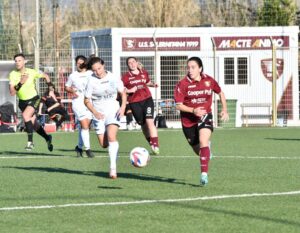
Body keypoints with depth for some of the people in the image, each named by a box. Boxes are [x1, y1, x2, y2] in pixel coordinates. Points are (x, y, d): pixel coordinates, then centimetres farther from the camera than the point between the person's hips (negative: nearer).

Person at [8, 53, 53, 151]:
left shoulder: (32, 72, -15)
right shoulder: (13, 74, -11)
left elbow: (45, 76, 4)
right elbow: (12, 92, -18)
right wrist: (20, 82, -30)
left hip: (34, 99, -4)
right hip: (22, 102, 4)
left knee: (26, 116, -29)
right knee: (34, 124, 10)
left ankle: (30, 142, -21)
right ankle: (47, 138, 36)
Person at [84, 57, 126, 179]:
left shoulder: (113, 78, -4)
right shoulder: (91, 81, -8)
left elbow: (123, 93, 9)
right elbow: (87, 100, -2)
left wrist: (123, 107, -7)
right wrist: (95, 112, -18)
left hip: (113, 111, -1)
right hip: (99, 114, 1)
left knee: (111, 136, -24)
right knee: (104, 144, 2)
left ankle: (113, 168, -25)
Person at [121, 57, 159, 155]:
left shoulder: (144, 73, 8)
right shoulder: (126, 77, 0)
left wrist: (153, 84, 4)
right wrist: (129, 90, -15)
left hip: (147, 99, 0)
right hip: (135, 102, 0)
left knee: (149, 121, -15)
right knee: (143, 124, 5)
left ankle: (155, 145, -15)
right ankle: (151, 143, 21)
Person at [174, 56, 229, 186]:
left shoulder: (209, 81, -4)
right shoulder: (183, 84, -11)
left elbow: (220, 93, 15)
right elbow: (178, 105, -12)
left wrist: (224, 110, 8)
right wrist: (193, 110, -26)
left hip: (204, 117, -1)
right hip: (188, 120, 1)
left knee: (203, 141, -26)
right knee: (197, 150, 12)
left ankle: (204, 174, -29)